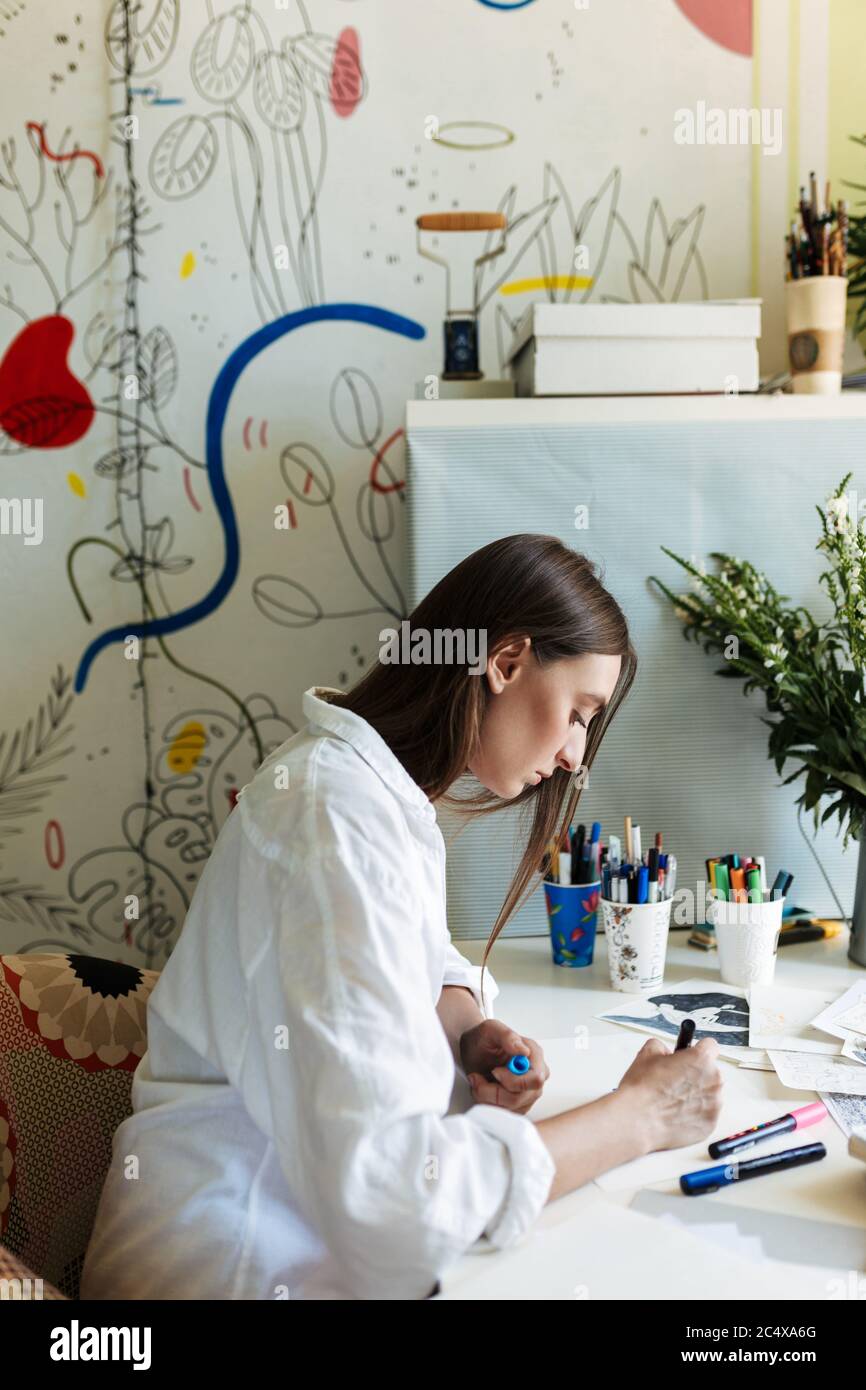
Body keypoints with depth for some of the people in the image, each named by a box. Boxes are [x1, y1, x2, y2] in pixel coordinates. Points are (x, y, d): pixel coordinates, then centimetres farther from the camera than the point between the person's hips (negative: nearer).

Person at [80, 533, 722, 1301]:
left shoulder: (384, 789, 3)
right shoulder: (340, 816, -25)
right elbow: (381, 1189, -30)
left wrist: (469, 1030, -3)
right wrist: (639, 1116, -18)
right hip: (248, 1261, -8)